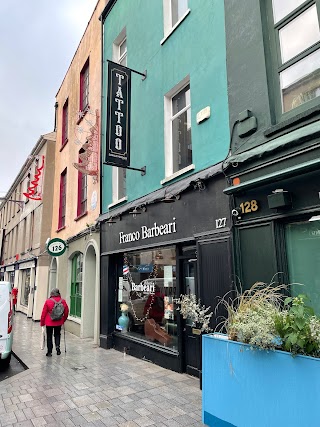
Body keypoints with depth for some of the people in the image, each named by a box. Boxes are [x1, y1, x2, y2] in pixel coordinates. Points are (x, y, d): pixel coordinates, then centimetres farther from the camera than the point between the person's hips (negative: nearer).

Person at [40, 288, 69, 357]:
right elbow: (66, 312, 2)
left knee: (49, 336, 11)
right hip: (59, 322, 2)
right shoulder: (63, 301, -7)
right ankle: (57, 346, 1)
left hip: (49, 322, -2)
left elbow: (44, 313, -7)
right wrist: (63, 319, 18)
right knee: (57, 334, 21)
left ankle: (49, 352, 15)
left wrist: (42, 322, 4)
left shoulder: (48, 301, -12)